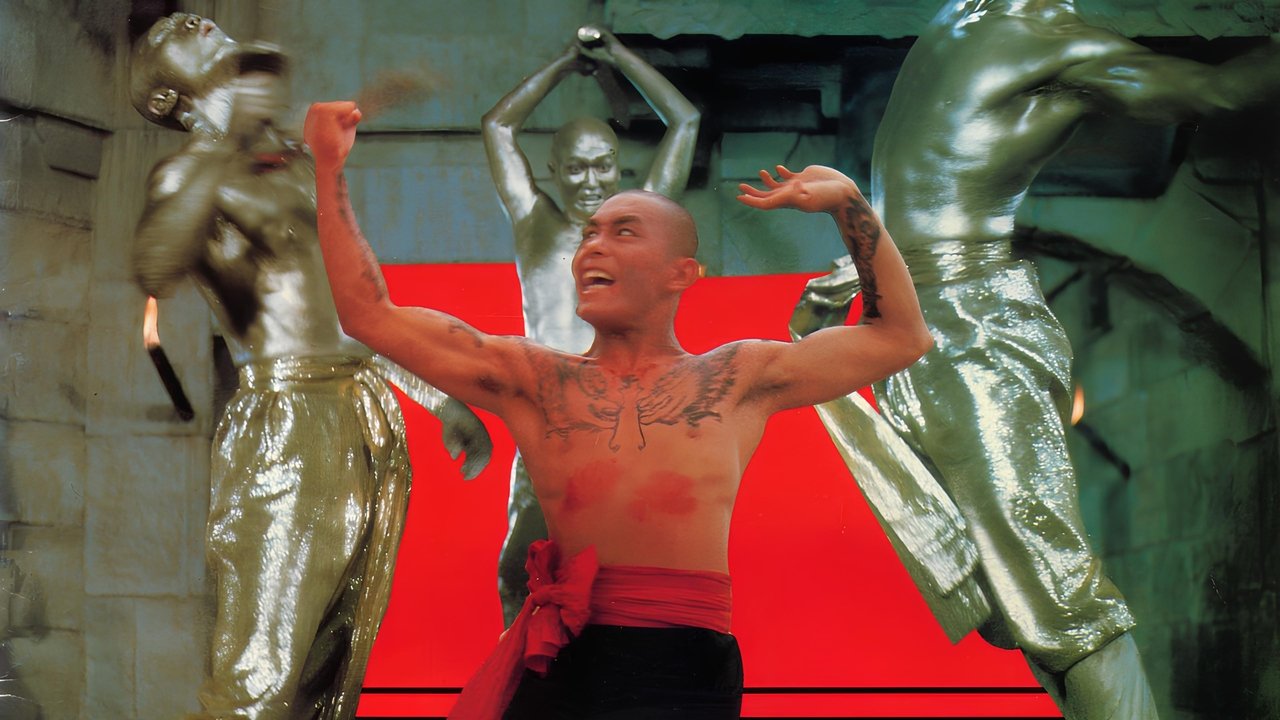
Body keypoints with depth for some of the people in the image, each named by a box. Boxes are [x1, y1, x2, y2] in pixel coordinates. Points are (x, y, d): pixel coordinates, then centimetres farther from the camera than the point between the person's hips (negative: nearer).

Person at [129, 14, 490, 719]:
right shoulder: (189, 178, -5)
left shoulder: (298, 165, 18)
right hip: (286, 428, -8)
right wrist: (216, 140, -26)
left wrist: (441, 399, 25)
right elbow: (155, 269, -30)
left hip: (371, 421, 8)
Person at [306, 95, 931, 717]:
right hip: (563, 667, 1)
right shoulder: (530, 379, 13)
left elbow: (900, 336, 19)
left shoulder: (738, 380, 14)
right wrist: (330, 168, 10)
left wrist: (846, 200, 14)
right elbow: (370, 315, 12)